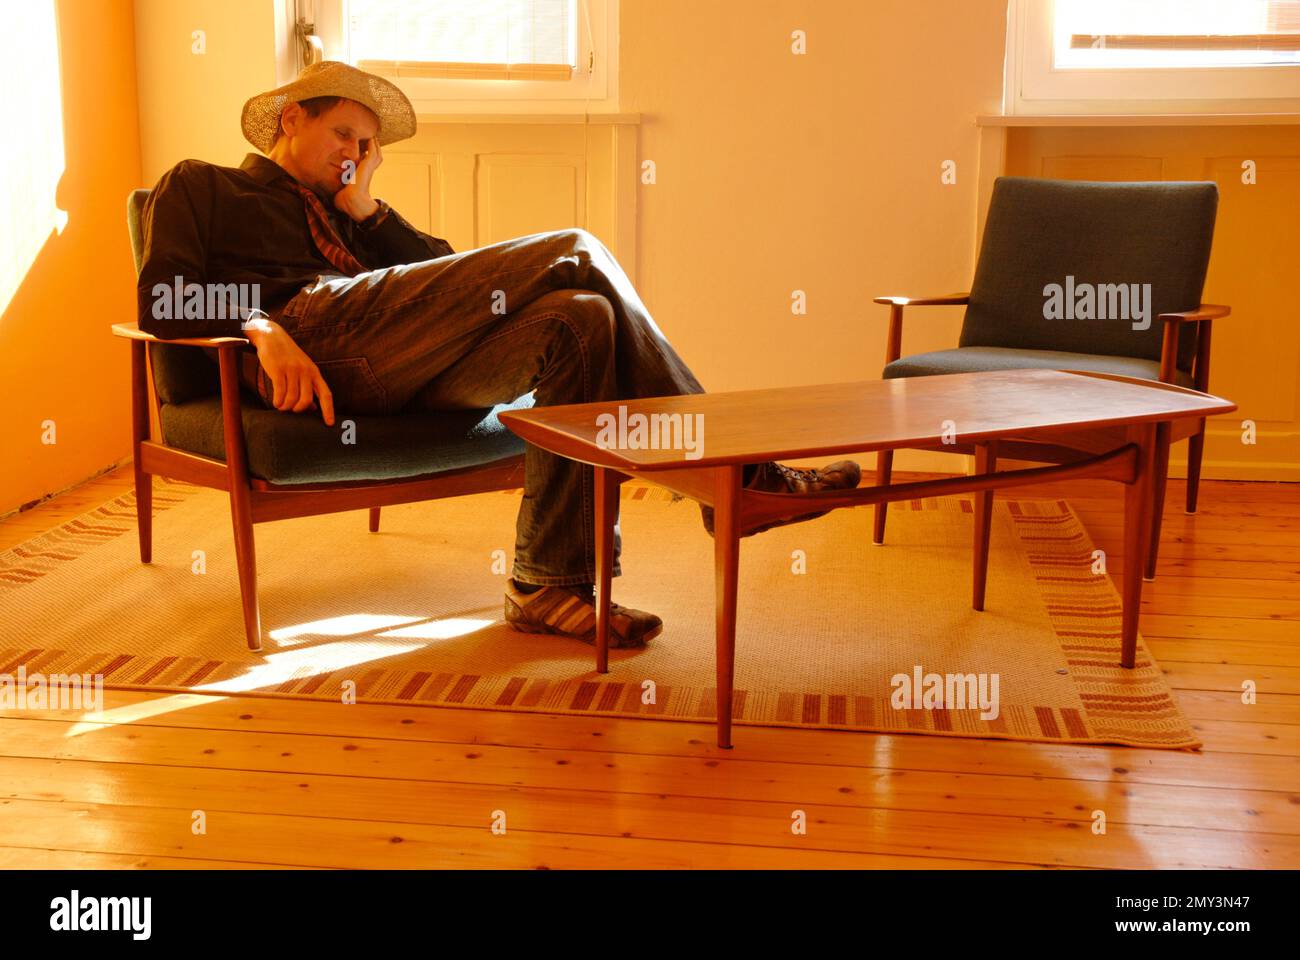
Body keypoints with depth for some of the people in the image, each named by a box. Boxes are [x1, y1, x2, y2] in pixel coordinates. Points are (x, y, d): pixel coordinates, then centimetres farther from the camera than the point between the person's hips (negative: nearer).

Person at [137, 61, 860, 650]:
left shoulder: (340, 216, 40)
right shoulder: (198, 187, 23)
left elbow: (442, 269, 25)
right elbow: (166, 301, 3)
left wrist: (363, 207, 17)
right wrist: (263, 332, -14)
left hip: (393, 371, 6)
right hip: (312, 328, -6)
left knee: (580, 317, -23)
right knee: (577, 256, -16)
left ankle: (549, 583, -23)